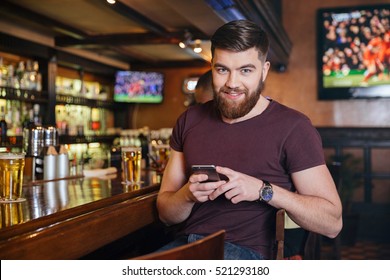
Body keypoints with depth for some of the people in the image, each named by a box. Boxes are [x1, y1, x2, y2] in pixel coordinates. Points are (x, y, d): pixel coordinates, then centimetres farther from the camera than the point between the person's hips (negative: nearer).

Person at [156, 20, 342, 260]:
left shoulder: (293, 127, -6)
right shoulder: (190, 121, 9)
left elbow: (332, 223, -8)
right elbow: (166, 214, 11)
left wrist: (263, 190, -20)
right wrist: (188, 195, -13)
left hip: (246, 250, -5)